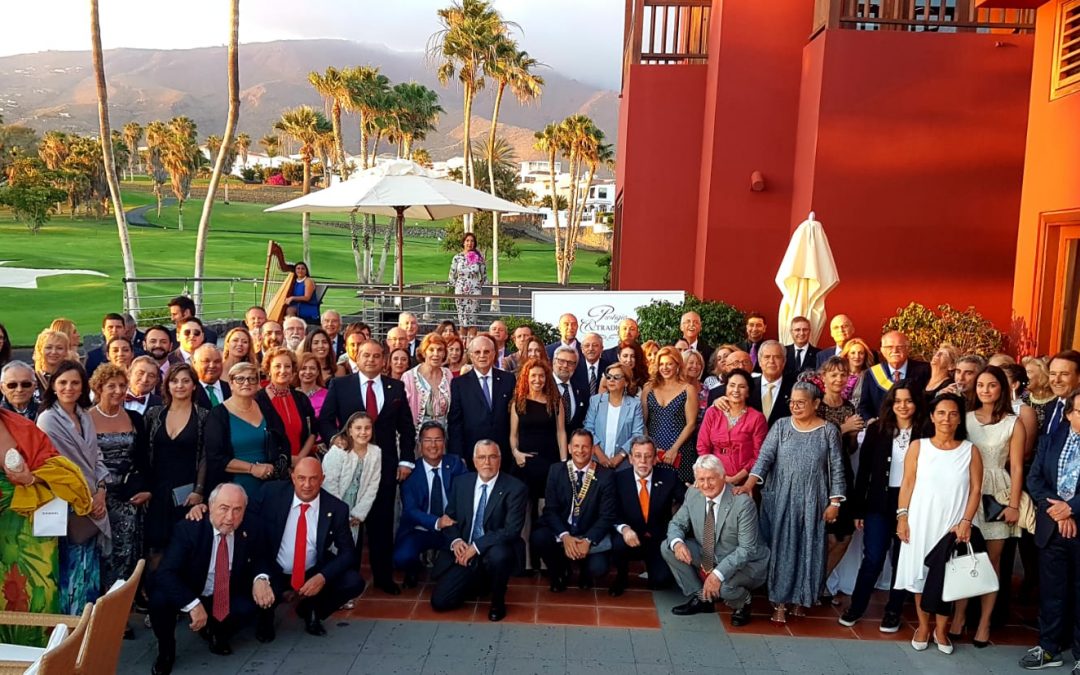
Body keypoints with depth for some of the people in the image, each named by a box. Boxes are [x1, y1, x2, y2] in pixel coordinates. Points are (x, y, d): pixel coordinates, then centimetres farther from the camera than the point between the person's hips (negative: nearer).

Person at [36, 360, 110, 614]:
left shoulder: (85, 417, 10)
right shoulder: (48, 420, -9)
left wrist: (100, 492, -3)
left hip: (92, 508, 6)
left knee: (90, 572, 11)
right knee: (72, 572, -2)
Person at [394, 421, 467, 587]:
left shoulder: (455, 464, 1)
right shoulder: (410, 471, -4)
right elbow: (410, 510, -14)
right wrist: (436, 522, -33)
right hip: (419, 531, -1)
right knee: (402, 558, -30)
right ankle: (415, 570, 9)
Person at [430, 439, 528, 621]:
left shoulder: (515, 488, -10)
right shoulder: (461, 482, 4)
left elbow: (512, 530, -17)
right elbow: (449, 518, 9)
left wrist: (476, 547, -24)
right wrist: (455, 541, -13)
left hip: (495, 552, -4)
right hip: (463, 555, 4)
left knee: (498, 555, -38)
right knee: (439, 601, -8)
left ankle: (498, 602, -7)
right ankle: (479, 580, 22)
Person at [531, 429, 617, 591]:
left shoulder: (606, 475, -6)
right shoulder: (556, 470, -1)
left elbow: (607, 516, -8)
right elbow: (550, 509, -5)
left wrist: (588, 540, -22)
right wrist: (564, 536, -21)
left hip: (590, 536, -1)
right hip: (560, 532, 2)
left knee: (598, 568, -27)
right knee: (537, 537, -28)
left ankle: (585, 573, 14)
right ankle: (559, 572, 4)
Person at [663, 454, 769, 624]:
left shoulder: (743, 503, -25)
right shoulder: (692, 494, -8)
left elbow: (747, 549, -25)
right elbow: (677, 524, 1)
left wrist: (719, 573, -37)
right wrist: (677, 543, -24)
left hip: (745, 563, -6)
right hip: (707, 558, 6)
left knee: (724, 585, -36)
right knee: (667, 547, -9)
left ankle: (742, 603, 3)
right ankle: (700, 598, 4)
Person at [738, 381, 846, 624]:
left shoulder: (828, 431, 0)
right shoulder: (781, 427, 1)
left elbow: (836, 469, 1)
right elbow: (765, 457, -6)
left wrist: (834, 502, -4)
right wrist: (749, 484, -20)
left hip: (812, 503, 0)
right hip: (780, 500, 0)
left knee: (808, 550, 6)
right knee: (780, 548, 1)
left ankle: (801, 598, 21)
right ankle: (780, 602, 7)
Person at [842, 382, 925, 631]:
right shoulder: (876, 429, -1)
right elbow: (863, 471, 1)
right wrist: (858, 508, 1)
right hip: (880, 502, 0)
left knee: (902, 560, 10)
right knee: (873, 559, 1)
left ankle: (893, 611, 26)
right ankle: (856, 606, 18)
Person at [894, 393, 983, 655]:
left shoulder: (970, 450, 2)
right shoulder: (918, 446, 1)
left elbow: (975, 489, 0)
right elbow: (907, 484, 2)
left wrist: (966, 521, -10)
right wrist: (902, 517, -5)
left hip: (953, 525, 0)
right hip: (920, 522, 0)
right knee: (920, 573, 6)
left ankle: (940, 629, 19)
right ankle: (923, 626, 21)